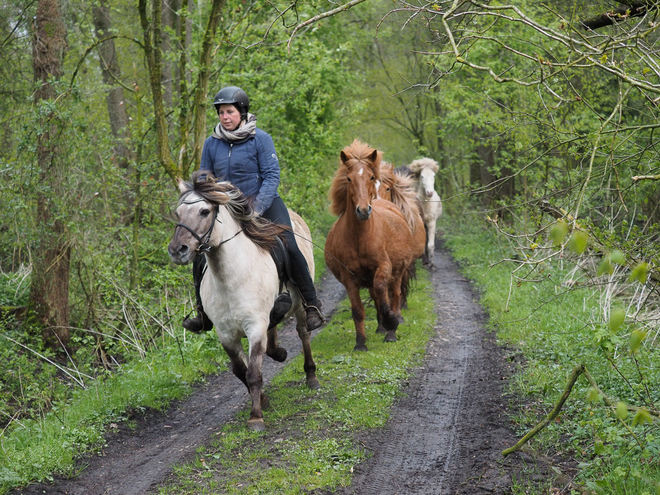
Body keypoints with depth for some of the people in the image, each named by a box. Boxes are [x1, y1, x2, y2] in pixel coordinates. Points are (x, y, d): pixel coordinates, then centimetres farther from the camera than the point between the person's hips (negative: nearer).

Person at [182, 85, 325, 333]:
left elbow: (272, 176, -12)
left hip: (265, 204, -4)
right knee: (200, 258, -4)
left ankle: (312, 307, -10)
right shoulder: (211, 144, 3)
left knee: (289, 247, -23)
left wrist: (256, 208, -23)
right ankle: (204, 315, 15)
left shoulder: (260, 139, -8)